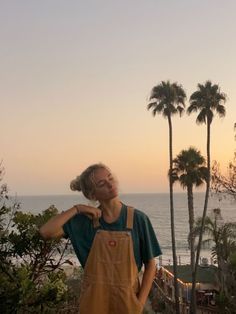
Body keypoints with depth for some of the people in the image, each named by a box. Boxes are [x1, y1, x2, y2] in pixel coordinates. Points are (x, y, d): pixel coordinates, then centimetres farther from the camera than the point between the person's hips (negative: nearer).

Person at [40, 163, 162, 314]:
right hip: (94, 299, 0)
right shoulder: (85, 219, -6)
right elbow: (46, 231, -15)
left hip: (127, 299, 0)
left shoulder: (138, 219, -7)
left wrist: (141, 302, -9)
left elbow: (151, 265, -2)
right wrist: (76, 209, -15)